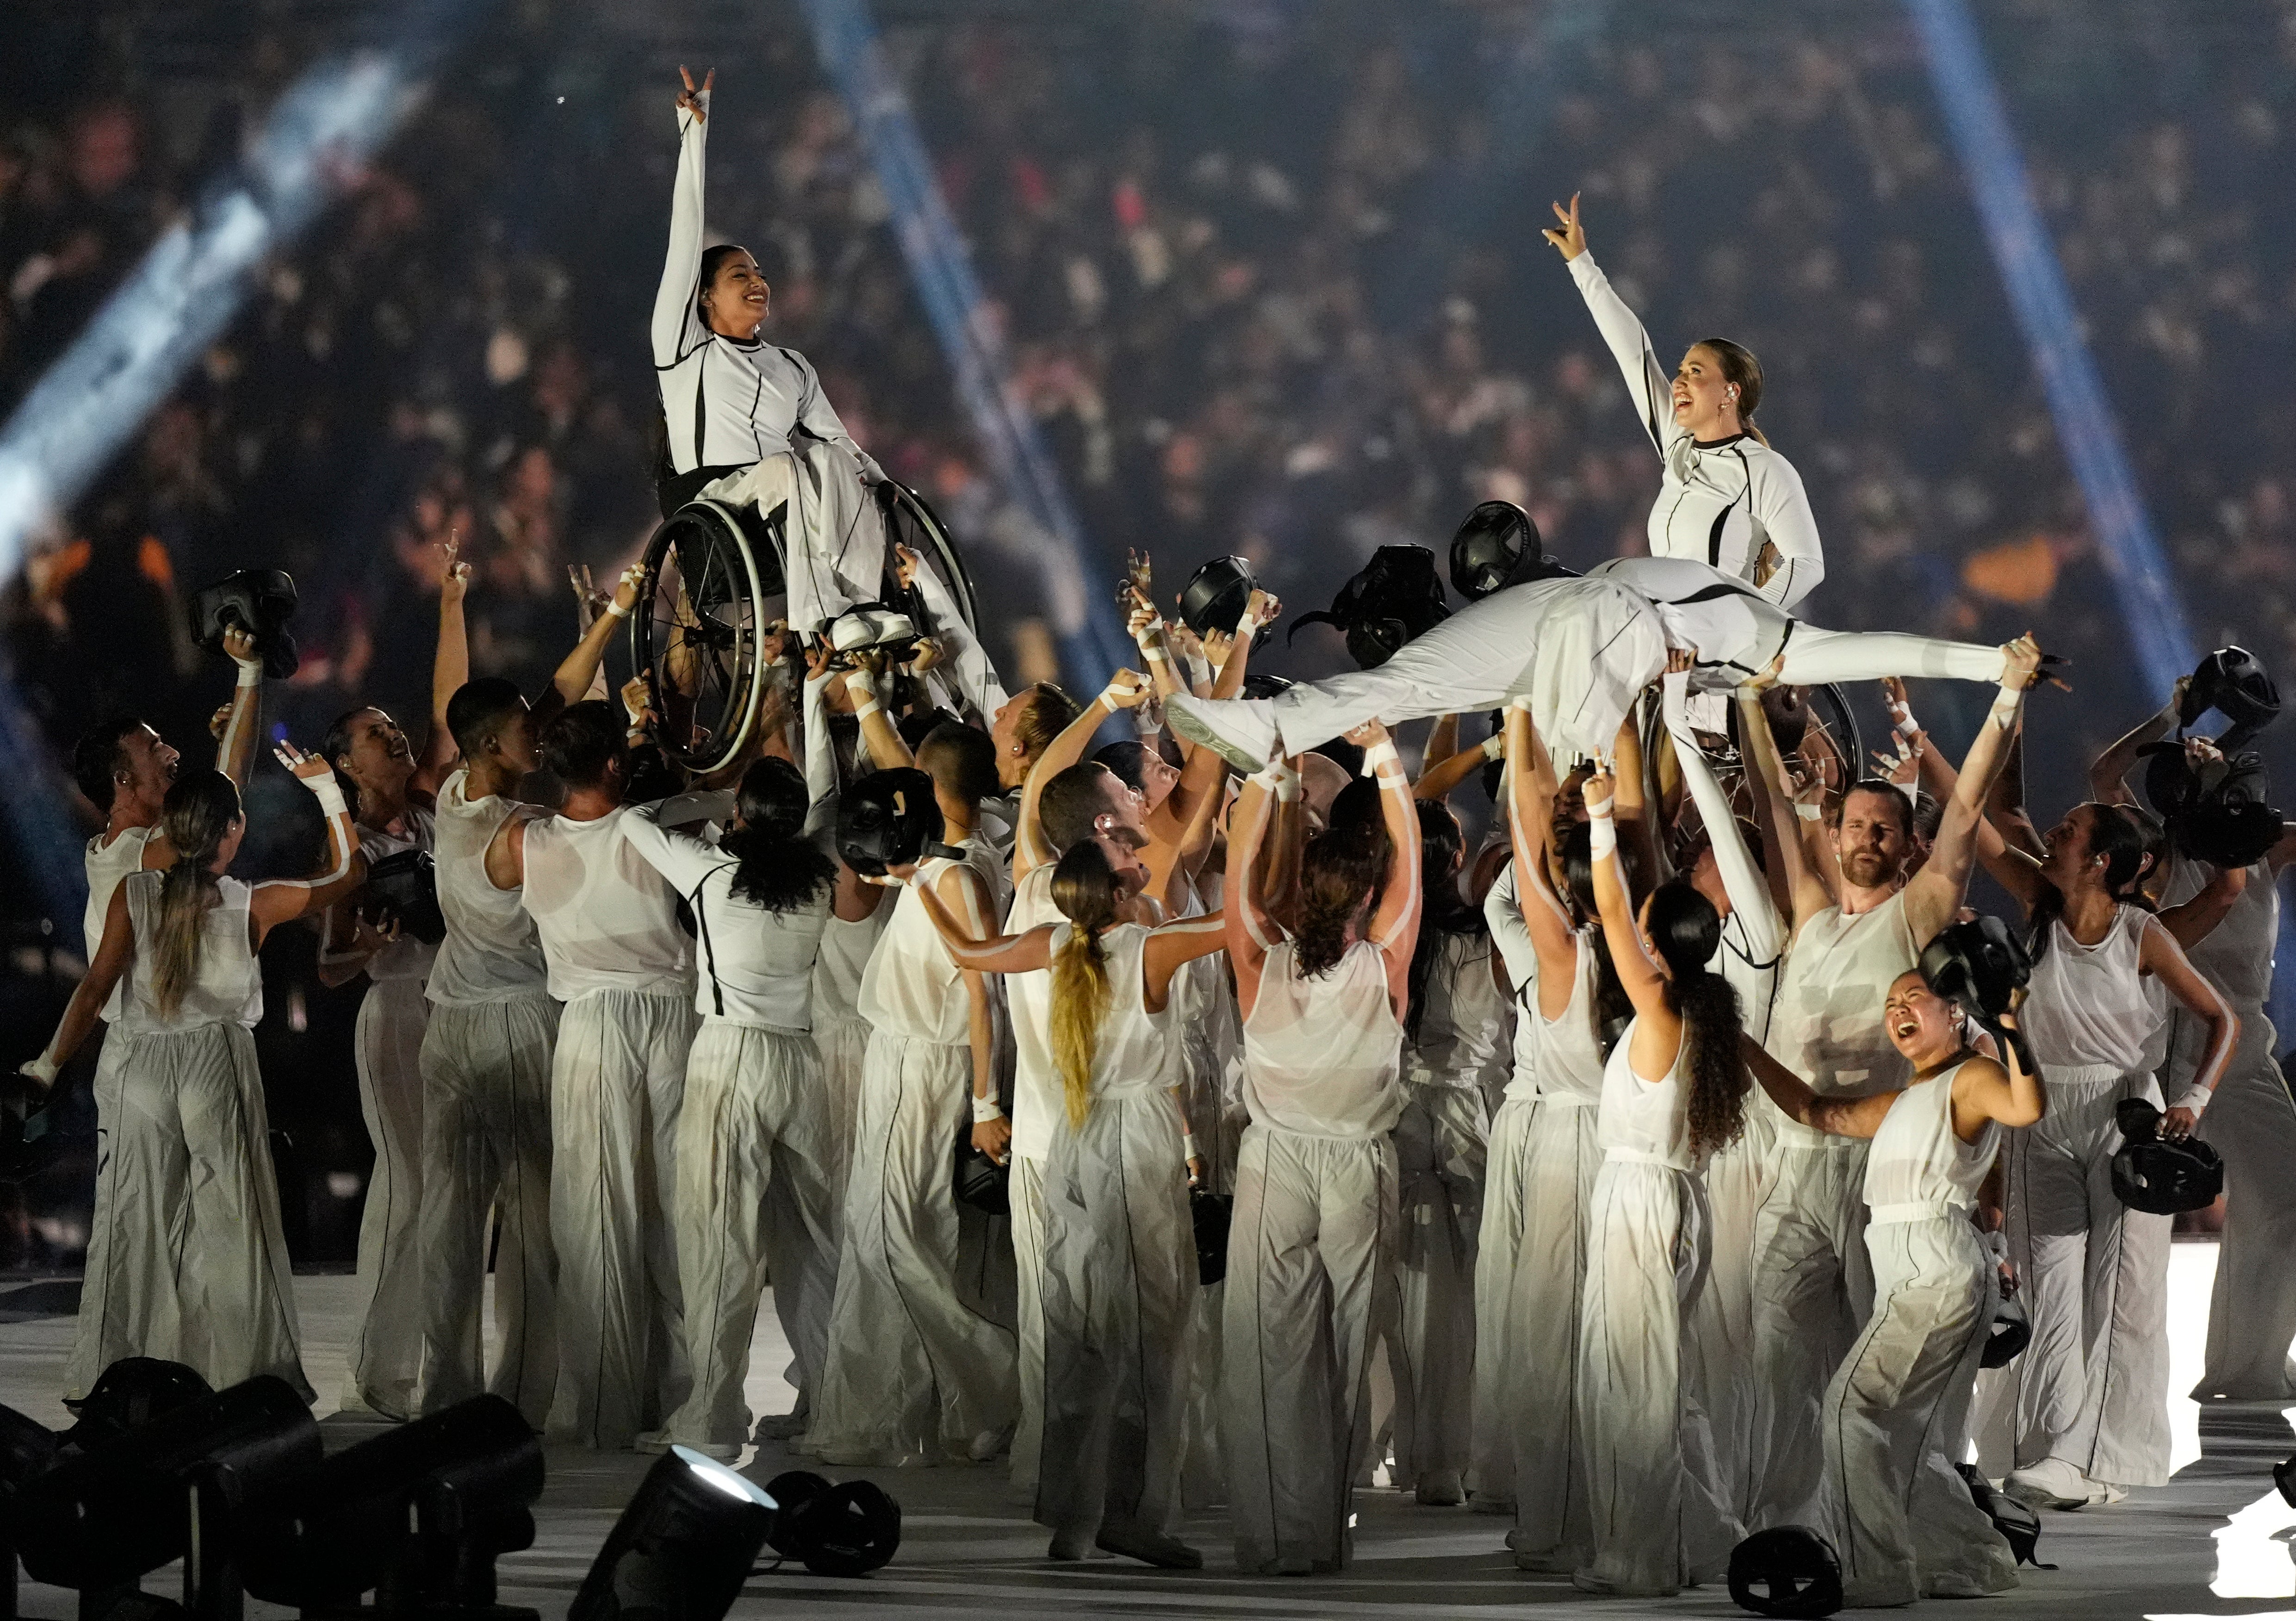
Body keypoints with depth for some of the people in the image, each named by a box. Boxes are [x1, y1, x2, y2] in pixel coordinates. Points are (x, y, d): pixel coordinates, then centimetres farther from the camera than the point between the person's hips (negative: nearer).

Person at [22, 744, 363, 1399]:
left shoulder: (134, 895, -3)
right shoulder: (253, 906, -3)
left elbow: (96, 987, -5)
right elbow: (347, 872, 10)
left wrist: (49, 1064, 2)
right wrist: (326, 788, 16)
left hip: (145, 1073, 1)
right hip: (221, 1068, -1)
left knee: (146, 1228, 6)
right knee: (230, 1224, 4)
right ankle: (243, 1373, 3)